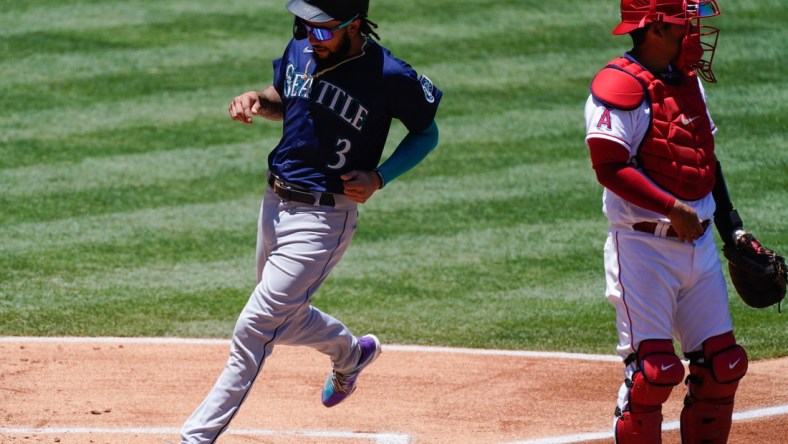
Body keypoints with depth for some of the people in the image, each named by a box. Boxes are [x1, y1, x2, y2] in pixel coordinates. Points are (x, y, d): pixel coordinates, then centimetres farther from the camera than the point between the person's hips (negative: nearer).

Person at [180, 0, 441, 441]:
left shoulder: (390, 77, -18)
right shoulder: (302, 49, -2)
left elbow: (427, 132, -2)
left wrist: (379, 177, -16)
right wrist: (257, 100, -6)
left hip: (323, 218, -7)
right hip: (275, 203, 7)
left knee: (253, 331, -9)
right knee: (284, 323, 23)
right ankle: (350, 352, 52)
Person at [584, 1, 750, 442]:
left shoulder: (689, 81, 13)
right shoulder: (620, 87, -14)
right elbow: (609, 167, -21)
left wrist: (733, 231, 19)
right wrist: (672, 208, -24)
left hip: (699, 242, 8)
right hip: (644, 247, -8)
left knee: (722, 363, 7)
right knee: (651, 368, -9)